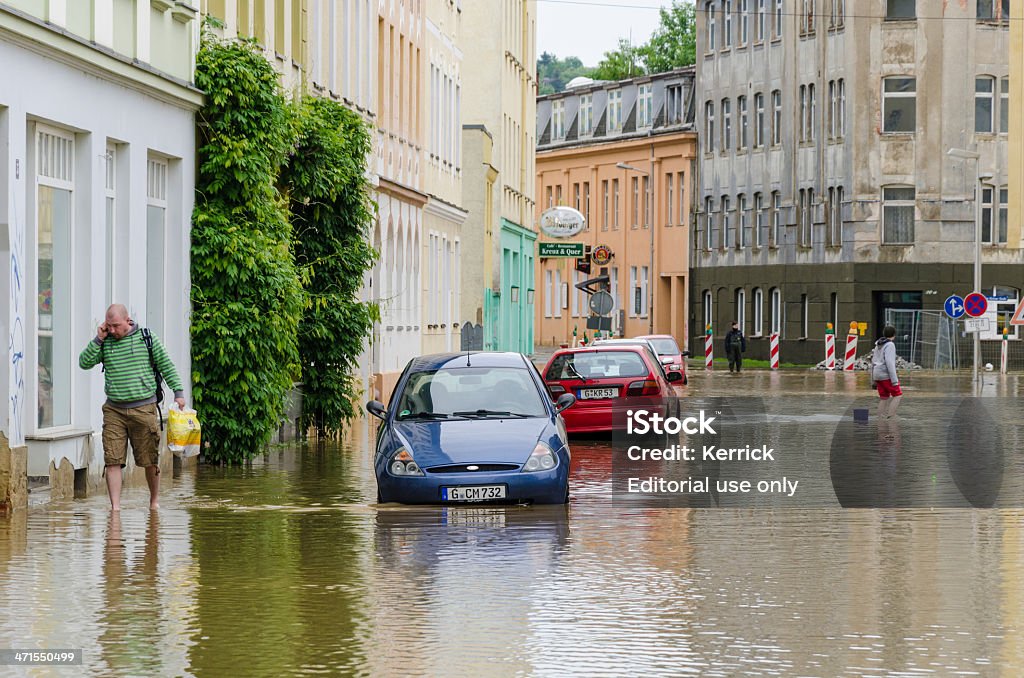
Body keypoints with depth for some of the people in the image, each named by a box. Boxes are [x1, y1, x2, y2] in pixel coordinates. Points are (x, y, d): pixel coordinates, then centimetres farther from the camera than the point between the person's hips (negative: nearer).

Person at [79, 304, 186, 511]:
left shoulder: (147, 339, 2)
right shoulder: (105, 343, 7)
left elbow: (167, 366, 7)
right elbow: (84, 363, 2)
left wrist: (178, 391, 1)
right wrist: (98, 339, -5)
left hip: (143, 407, -2)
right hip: (114, 410, 2)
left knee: (150, 460, 5)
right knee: (112, 460, -8)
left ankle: (154, 500, 25)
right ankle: (115, 506, -7)